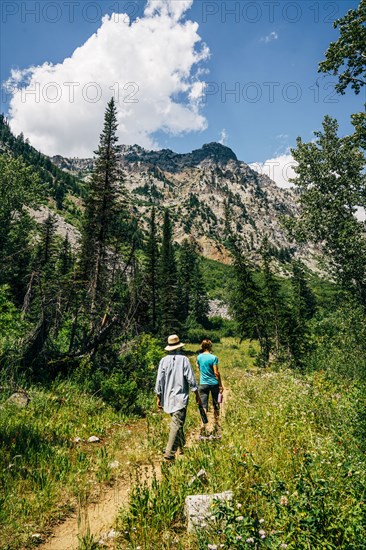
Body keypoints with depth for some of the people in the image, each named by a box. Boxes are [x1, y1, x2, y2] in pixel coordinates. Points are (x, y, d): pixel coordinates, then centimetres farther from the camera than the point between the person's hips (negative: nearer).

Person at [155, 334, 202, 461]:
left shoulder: (164, 360, -2)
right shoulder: (184, 359, -10)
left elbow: (159, 380, -1)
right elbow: (191, 379, -9)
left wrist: (159, 398, 8)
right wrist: (197, 395, 2)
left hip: (168, 397, 5)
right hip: (180, 398, -4)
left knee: (177, 422, 22)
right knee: (176, 425, -2)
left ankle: (182, 445, 38)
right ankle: (169, 453, -8)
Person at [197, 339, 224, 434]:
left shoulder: (199, 357, 0)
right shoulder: (213, 358, -12)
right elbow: (216, 373, -12)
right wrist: (220, 385, -2)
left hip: (203, 384, 2)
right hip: (214, 383, -2)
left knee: (203, 406, 2)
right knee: (216, 405, 15)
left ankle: (203, 425, -10)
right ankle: (216, 425, 27)